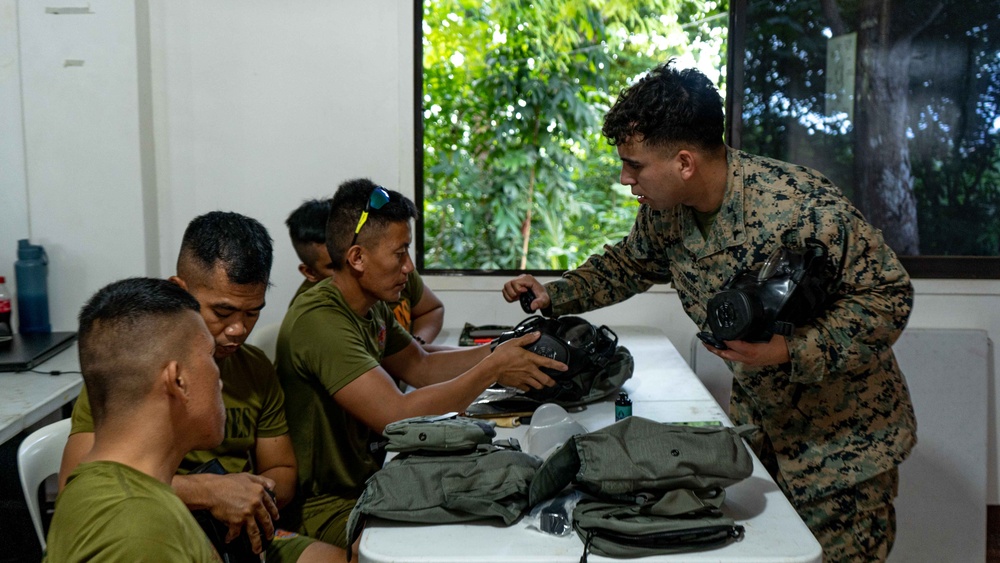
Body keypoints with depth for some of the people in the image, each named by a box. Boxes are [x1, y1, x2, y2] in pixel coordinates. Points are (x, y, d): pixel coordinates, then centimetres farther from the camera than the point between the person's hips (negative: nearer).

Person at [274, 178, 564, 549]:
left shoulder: (371, 307, 7)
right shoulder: (320, 321, -25)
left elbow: (421, 367, 16)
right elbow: (398, 415, -31)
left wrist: (497, 353, 1)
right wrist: (491, 370, -23)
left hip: (368, 481, 9)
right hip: (329, 506, -9)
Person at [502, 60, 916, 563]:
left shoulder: (804, 207, -30)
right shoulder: (664, 212, -8)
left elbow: (889, 295, -23)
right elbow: (630, 263, 14)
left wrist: (792, 351, -34)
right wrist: (556, 295, 1)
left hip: (843, 435, -6)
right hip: (757, 420, 6)